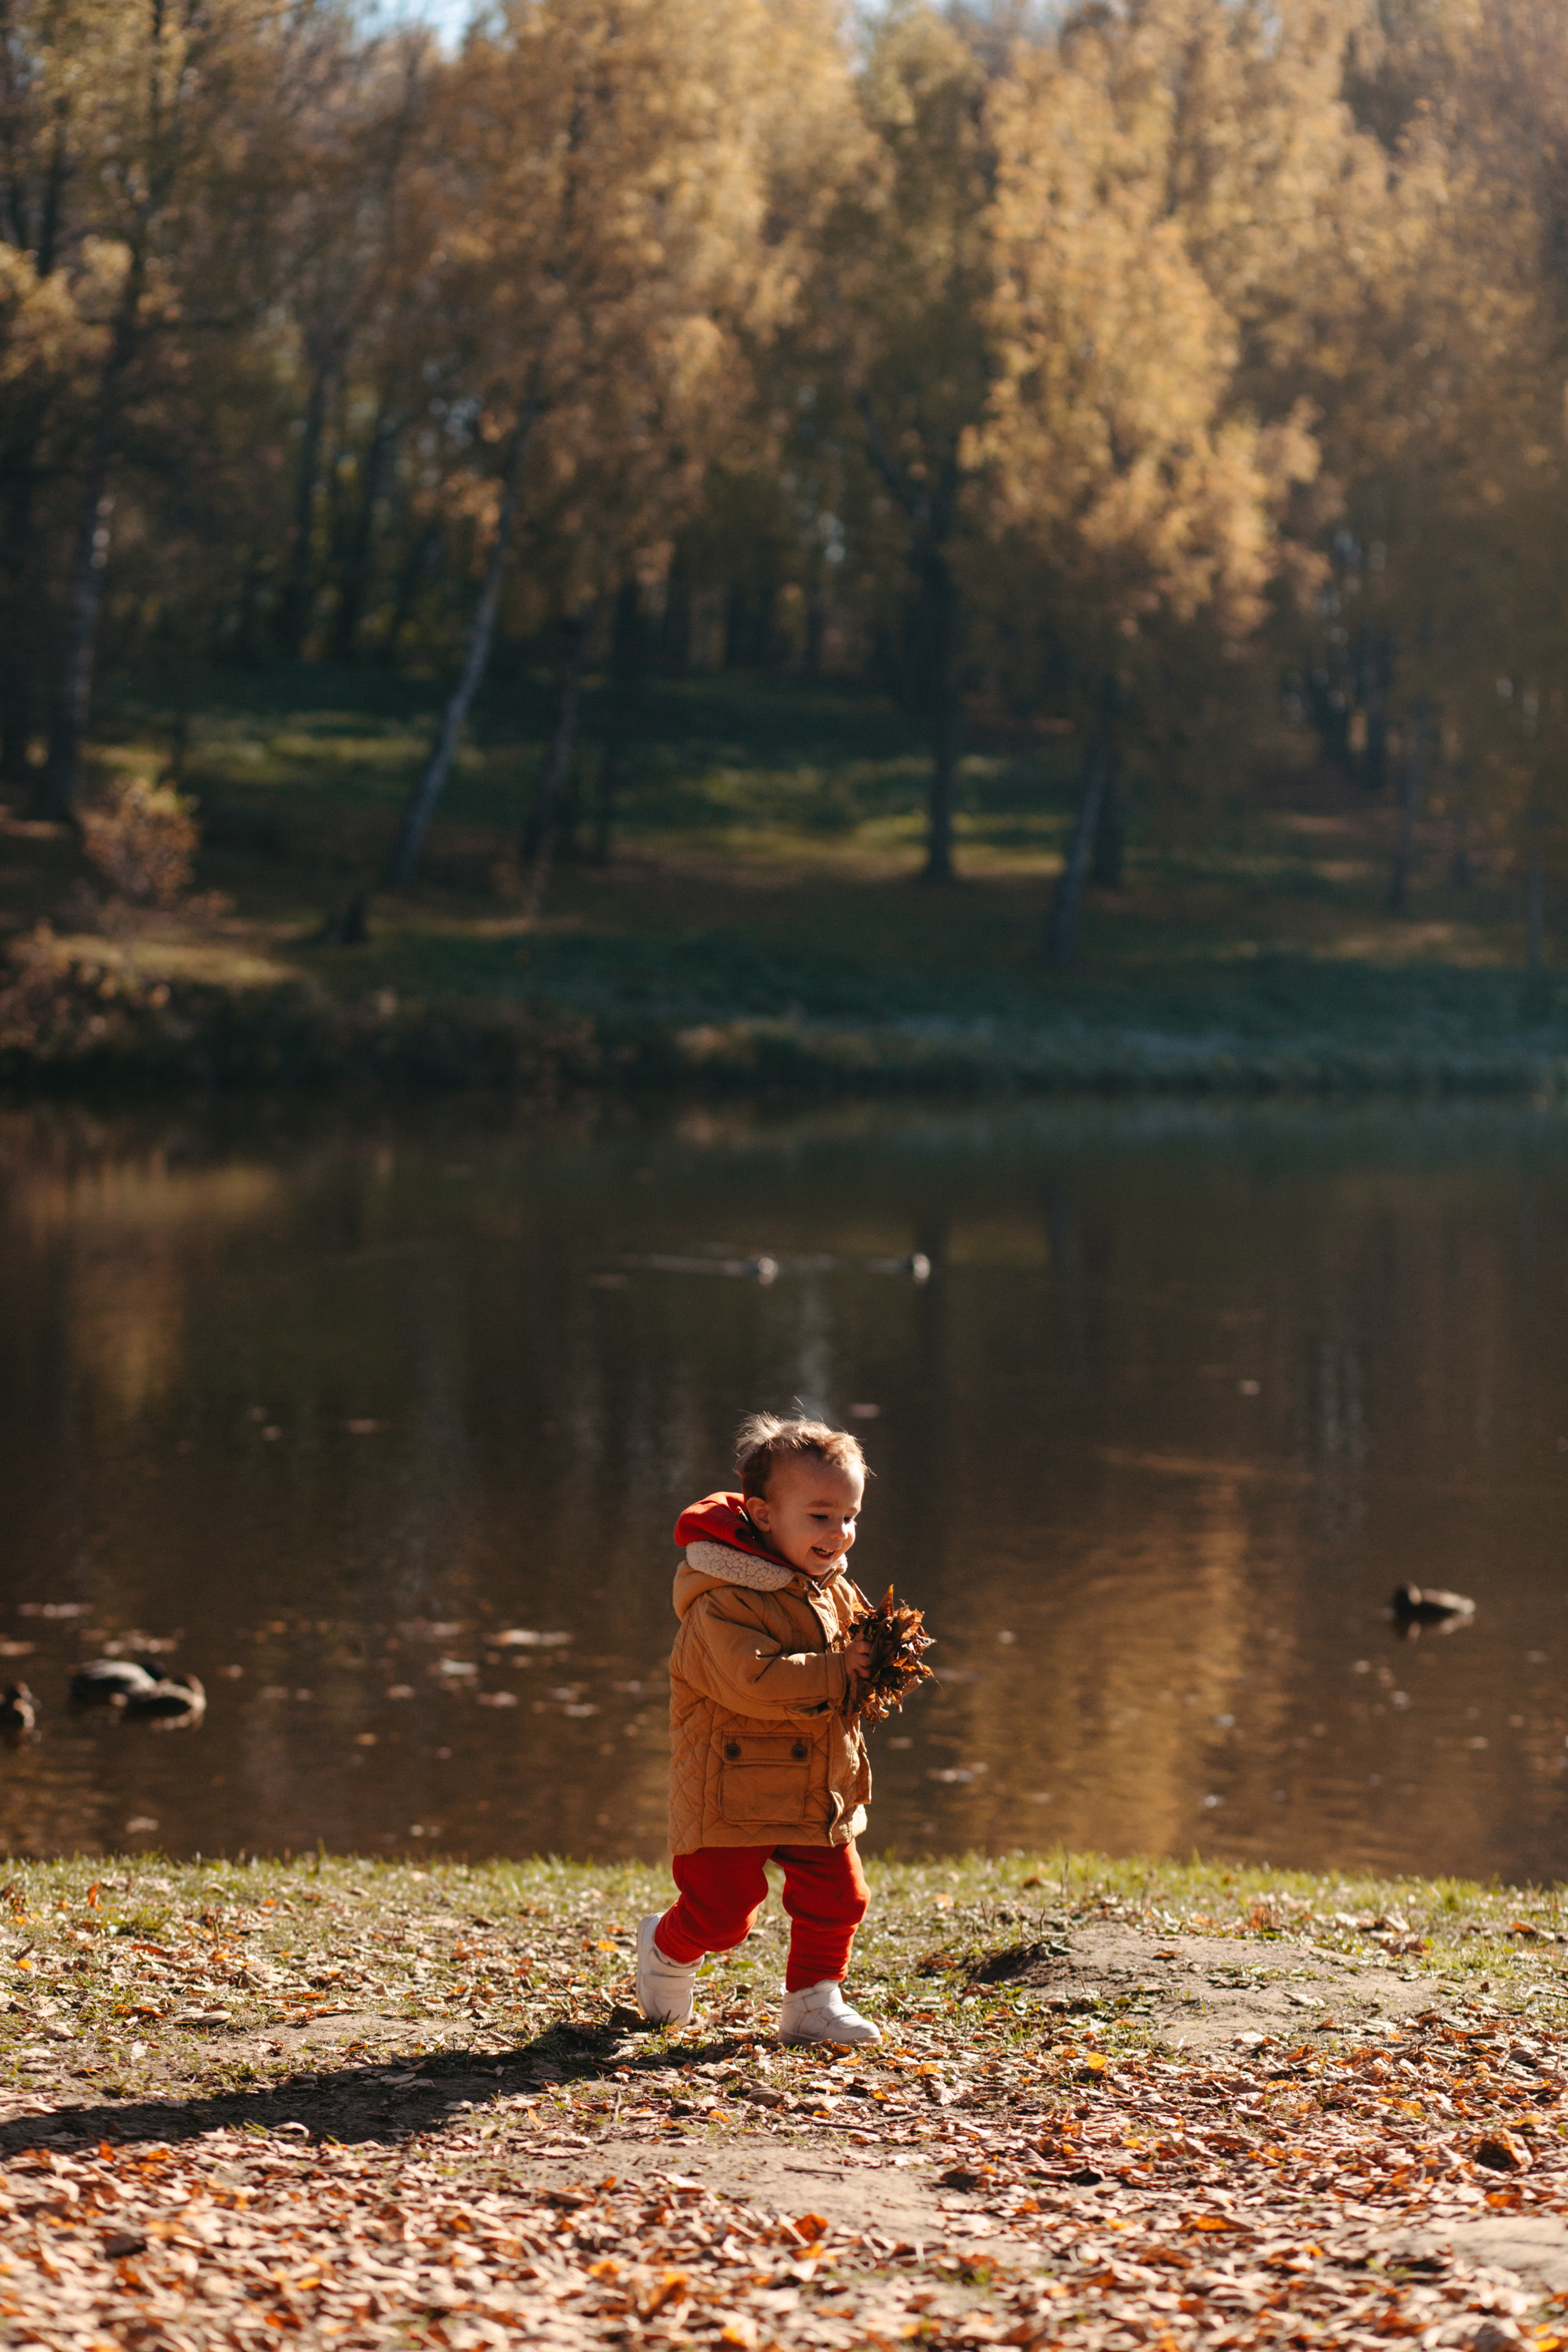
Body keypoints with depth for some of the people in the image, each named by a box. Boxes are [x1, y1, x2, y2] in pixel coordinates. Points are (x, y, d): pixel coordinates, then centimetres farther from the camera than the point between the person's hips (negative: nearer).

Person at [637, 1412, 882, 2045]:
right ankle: (667, 1948, 33)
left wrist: (881, 1665, -8)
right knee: (721, 1913, 1)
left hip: (821, 1791, 7)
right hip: (733, 1795, -7)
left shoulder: (835, 1593, 4)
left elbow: (856, 1649, 16)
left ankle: (812, 2002, 19)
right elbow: (753, 1681, -32)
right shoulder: (723, 1604, -22)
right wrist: (836, 1671, -29)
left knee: (836, 1898, 3)